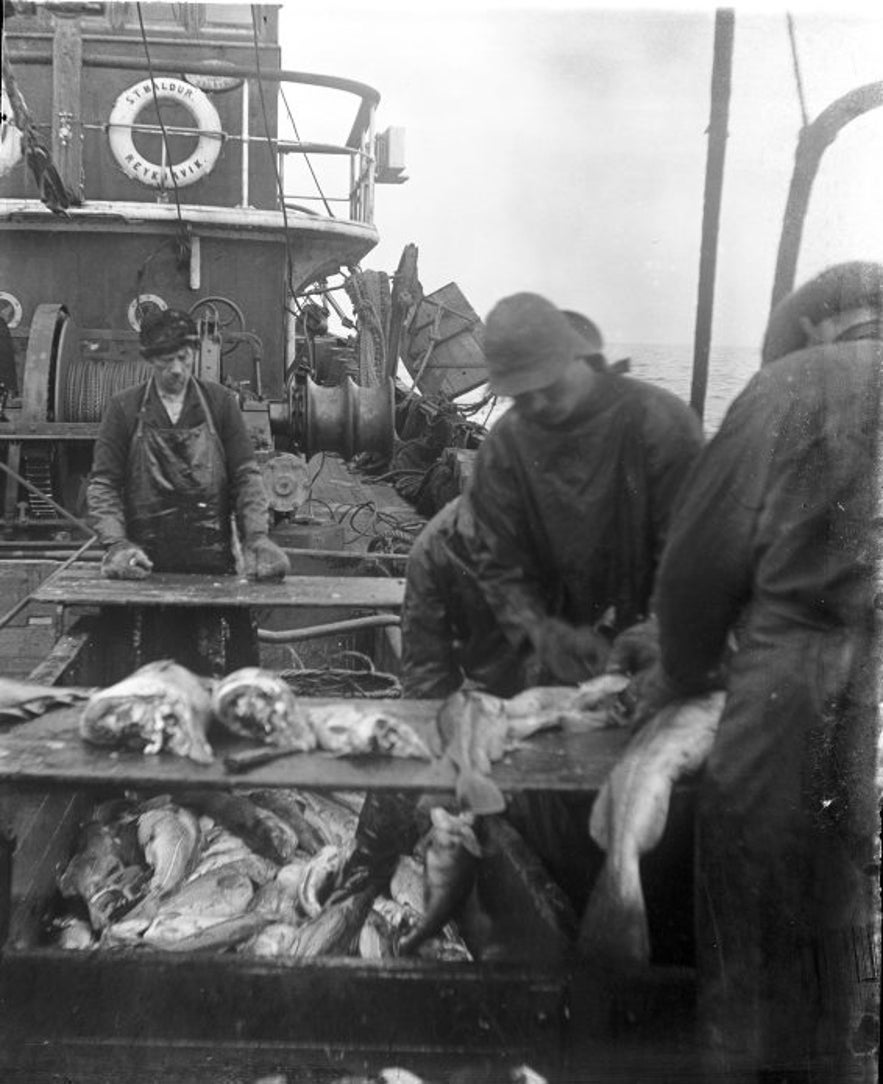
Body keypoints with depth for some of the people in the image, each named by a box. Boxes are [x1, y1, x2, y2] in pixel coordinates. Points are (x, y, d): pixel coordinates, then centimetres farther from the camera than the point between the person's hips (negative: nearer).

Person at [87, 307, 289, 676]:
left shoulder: (220, 403, 6)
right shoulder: (124, 408, 5)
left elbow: (246, 475, 4)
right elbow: (103, 483, 3)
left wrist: (257, 537, -10)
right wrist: (117, 544, -12)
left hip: (215, 562, 0)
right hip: (150, 566, 0)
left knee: (237, 661, -3)